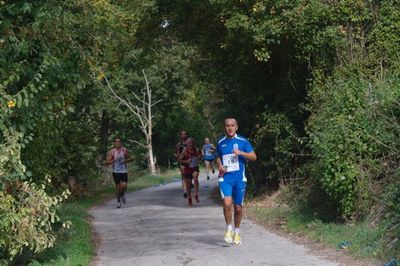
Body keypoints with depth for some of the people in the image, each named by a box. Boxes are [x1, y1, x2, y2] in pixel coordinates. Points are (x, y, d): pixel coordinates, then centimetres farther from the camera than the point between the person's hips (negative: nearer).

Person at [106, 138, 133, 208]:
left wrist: (126, 160, -11)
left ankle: (122, 195, 22)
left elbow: (130, 158, 10)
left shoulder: (124, 150, 0)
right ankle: (118, 201, 20)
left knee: (124, 186, -12)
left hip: (124, 171, 1)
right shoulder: (111, 152, -5)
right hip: (116, 171, -1)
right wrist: (112, 161, -28)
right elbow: (107, 162, -8)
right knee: (118, 187, 0)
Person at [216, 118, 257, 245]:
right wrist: (220, 166, 3)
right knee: (227, 203, -21)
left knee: (238, 207, 6)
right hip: (225, 178, 1)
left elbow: (254, 157, -5)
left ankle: (237, 233, 26)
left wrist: (241, 152, -20)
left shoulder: (242, 141, 0)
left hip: (239, 178, 0)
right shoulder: (221, 143, 8)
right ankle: (229, 229, -2)